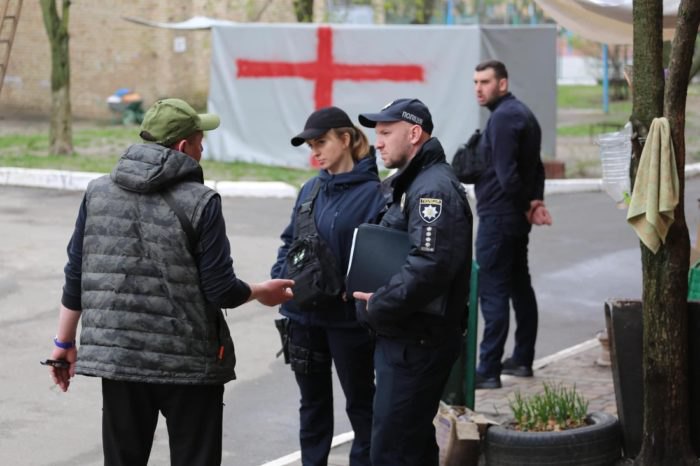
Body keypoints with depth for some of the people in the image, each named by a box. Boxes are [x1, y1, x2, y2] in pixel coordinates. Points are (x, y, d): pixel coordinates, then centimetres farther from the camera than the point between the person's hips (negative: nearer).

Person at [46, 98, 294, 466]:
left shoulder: (98, 193, 3)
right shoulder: (200, 202, -11)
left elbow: (75, 277, 6)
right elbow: (222, 291, -11)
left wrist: (64, 343, 15)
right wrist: (261, 292, 10)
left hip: (116, 354, 4)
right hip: (188, 362, -4)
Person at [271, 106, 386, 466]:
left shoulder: (372, 192, -11)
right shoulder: (311, 189, 9)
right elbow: (290, 241, 15)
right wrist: (280, 276, -1)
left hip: (349, 318, -6)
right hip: (305, 316, 6)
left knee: (360, 403, 10)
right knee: (313, 402, 17)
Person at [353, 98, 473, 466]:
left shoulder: (435, 188, -17)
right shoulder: (406, 184, 17)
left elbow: (428, 268, -28)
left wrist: (376, 307, -17)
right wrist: (371, 298, 7)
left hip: (418, 341, -11)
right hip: (401, 338, 11)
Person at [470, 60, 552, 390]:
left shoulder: (503, 117, -17)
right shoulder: (522, 113, 16)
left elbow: (506, 173, -23)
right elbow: (535, 166, 17)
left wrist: (526, 206, -12)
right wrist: (536, 200, 3)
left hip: (498, 217, -11)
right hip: (516, 219, 11)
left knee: (493, 292, -9)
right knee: (519, 286, 16)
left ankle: (488, 370, -8)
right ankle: (522, 360, 24)